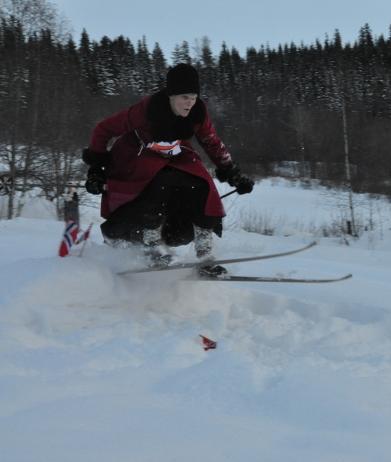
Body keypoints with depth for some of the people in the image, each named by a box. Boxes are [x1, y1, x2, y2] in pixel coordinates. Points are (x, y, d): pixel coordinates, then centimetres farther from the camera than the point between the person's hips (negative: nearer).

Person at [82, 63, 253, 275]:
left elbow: (213, 144, -1)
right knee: (159, 188, -33)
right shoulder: (146, 109, -31)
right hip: (136, 160, -5)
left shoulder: (197, 113, -18)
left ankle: (206, 258, -11)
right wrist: (95, 168, -16)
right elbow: (103, 130, -19)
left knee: (201, 187, -17)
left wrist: (233, 175, -4)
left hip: (173, 159, 5)